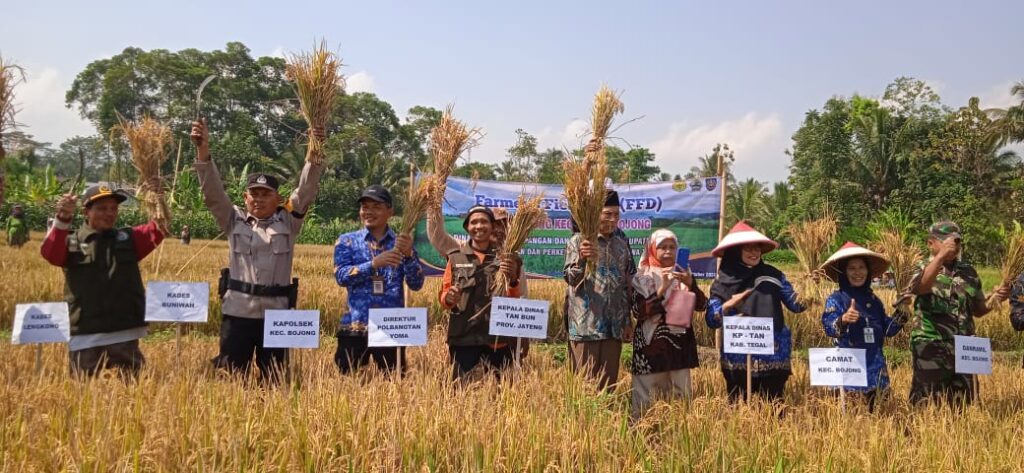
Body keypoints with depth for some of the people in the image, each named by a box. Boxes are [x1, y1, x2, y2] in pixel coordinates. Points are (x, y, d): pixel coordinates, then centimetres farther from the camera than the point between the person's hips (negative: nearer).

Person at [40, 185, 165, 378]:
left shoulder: (129, 239, 10)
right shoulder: (71, 242, 5)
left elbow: (158, 231, -7)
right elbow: (49, 252, -17)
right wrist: (63, 219, -35)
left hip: (125, 337, 1)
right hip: (84, 338, -1)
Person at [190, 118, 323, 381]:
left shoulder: (288, 221, 7)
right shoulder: (234, 220, 9)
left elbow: (306, 191, -5)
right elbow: (212, 191, -2)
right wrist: (203, 151, -15)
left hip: (276, 314, 0)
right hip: (237, 311, 0)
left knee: (274, 380, 7)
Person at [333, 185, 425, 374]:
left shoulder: (401, 243, 7)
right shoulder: (347, 241, 6)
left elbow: (417, 284, -2)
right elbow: (341, 277, -9)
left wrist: (408, 254, -18)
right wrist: (374, 263, -22)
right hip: (355, 327, 0)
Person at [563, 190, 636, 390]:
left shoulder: (622, 245, 11)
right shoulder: (578, 241, -3)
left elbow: (628, 286, 15)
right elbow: (571, 279, -12)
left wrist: (628, 321, 12)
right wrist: (582, 260, -31)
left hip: (614, 327, 5)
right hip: (586, 325, -4)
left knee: (609, 382, 9)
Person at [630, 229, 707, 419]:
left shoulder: (682, 274, 10)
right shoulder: (642, 277, -1)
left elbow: (702, 306, 3)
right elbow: (638, 311, -13)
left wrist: (691, 285, -14)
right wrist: (661, 290, -21)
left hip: (679, 343, 3)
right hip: (651, 344, -3)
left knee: (681, 397, 4)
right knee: (646, 399, -3)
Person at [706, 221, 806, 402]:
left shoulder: (772, 275, 4)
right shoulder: (722, 282, 1)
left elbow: (795, 304, 5)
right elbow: (711, 320, 0)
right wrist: (728, 305, -16)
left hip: (773, 355, 1)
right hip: (737, 357, 0)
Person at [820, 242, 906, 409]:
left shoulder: (874, 300, 11)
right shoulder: (835, 299, -6)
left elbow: (887, 330, 13)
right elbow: (829, 328, -21)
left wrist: (901, 313, -2)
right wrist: (843, 320, -41)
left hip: (874, 366, 5)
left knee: (869, 411, 11)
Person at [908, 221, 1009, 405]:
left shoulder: (968, 272, 10)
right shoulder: (924, 269, -4)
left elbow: (977, 310, 17)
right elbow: (919, 287, -29)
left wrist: (995, 298, -4)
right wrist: (941, 255, -36)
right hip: (931, 348, -5)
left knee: (963, 402, 12)